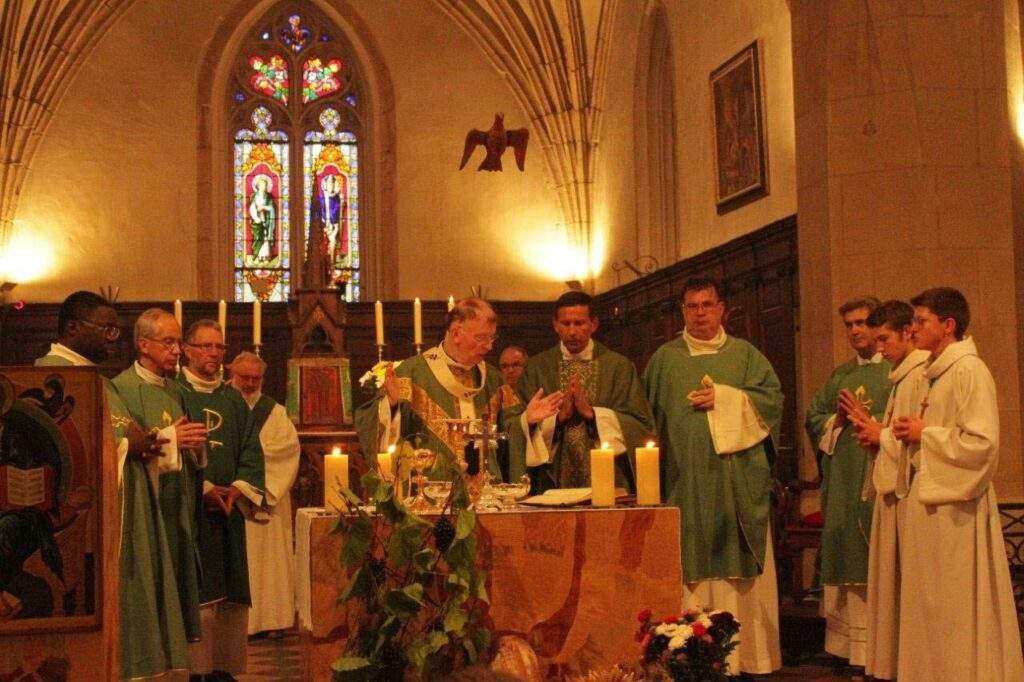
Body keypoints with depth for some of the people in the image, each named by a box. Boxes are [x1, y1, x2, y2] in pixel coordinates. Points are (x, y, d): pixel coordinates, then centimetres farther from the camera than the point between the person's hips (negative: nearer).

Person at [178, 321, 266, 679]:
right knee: (195, 594, -7)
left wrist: (239, 488, -6)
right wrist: (203, 489, -16)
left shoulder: (234, 400, 17)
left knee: (230, 595, 4)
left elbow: (251, 451, 11)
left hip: (228, 511, 5)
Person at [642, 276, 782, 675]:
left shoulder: (745, 354, 11)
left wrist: (724, 398, -9)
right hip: (684, 481, 0)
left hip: (737, 483, 0)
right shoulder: (664, 358, 13)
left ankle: (746, 654, 4)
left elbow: (773, 399, 1)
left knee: (738, 567, -1)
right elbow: (649, 414, 12)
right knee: (691, 570, -3)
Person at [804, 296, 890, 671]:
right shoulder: (839, 376, 19)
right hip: (843, 484, 5)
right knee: (849, 561, 5)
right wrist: (838, 419, -1)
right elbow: (812, 418, 17)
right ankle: (853, 648, 10)